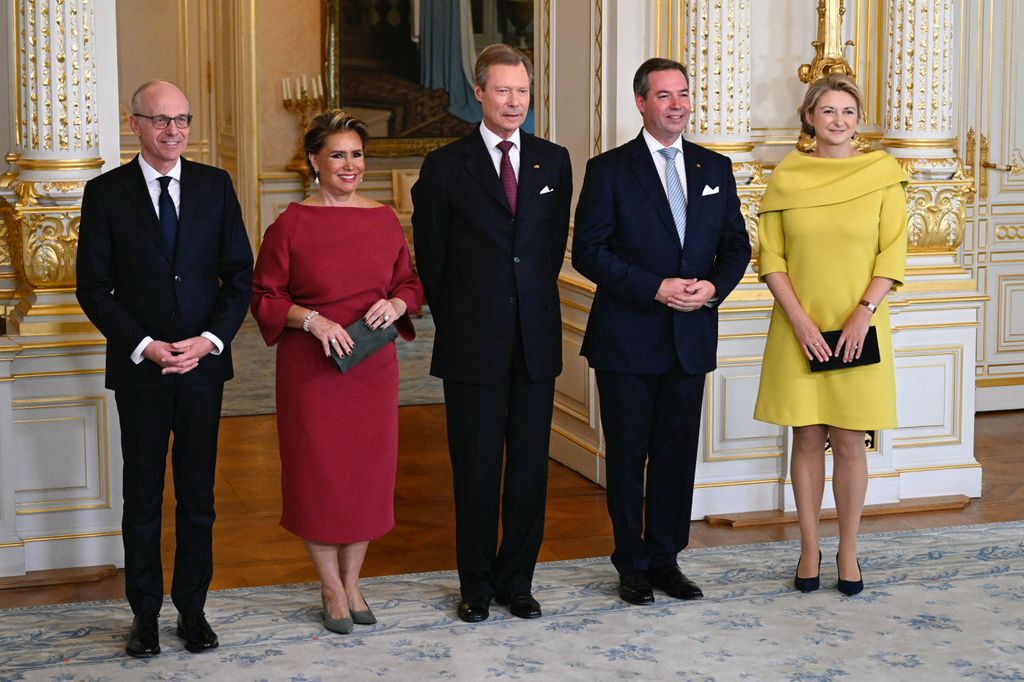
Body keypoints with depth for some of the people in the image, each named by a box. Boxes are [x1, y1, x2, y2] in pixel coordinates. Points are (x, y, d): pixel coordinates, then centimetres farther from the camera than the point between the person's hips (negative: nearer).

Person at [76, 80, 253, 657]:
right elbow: (93, 286, -2)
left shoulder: (215, 186, 4)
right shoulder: (106, 193, -1)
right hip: (139, 368, -1)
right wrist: (143, 346, -13)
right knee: (143, 497, 7)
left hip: (204, 363, 2)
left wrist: (211, 339, -10)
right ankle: (146, 614, 18)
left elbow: (240, 273, 4)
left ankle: (193, 608, 20)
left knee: (198, 496, 8)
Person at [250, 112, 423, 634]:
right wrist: (311, 320, -19)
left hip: (373, 368, 4)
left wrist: (396, 304, -9)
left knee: (367, 469, 9)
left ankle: (352, 582, 25)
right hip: (310, 369, -3)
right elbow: (264, 297, -4)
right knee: (318, 472, 3)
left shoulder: (384, 219, 6)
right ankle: (332, 589, 19)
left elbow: (410, 283, 12)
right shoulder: (290, 224, -6)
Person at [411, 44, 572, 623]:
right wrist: (456, 323, 7)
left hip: (536, 341, 3)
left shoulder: (554, 161, 7)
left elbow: (555, 243, 14)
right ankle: (477, 586, 16)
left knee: (530, 466, 7)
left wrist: (534, 306, 10)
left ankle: (517, 581, 19)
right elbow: (431, 257, 5)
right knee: (475, 468, 4)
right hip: (473, 346, -2)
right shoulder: (446, 167, -1)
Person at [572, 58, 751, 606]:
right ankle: (632, 563, 16)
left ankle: (665, 557, 21)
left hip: (690, 338, 4)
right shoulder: (609, 169, -3)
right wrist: (655, 288, -17)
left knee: (678, 454, 9)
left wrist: (713, 287, -8)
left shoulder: (715, 168, 10)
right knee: (627, 456, 5)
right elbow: (588, 251, -9)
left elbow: (736, 245, 12)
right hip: (627, 339, -4)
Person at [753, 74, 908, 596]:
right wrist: (800, 319, -11)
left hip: (858, 328, -1)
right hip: (799, 329, 1)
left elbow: (894, 252, -2)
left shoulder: (882, 174, 0)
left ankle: (848, 552, 15)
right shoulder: (786, 177, 2)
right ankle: (809, 549, 17)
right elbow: (770, 257, 0)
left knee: (849, 440, 3)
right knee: (806, 438, 6)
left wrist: (863, 314, -13)